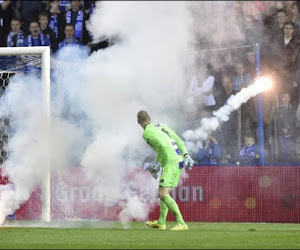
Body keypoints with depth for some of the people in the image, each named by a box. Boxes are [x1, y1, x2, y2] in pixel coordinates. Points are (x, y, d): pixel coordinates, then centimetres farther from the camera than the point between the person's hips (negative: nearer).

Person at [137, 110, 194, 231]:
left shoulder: (146, 133, -6)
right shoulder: (161, 126, 19)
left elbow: (163, 146, -17)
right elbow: (178, 140, 13)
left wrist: (157, 163, -4)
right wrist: (186, 156, 9)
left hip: (170, 162, -9)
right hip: (179, 160, 9)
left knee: (163, 194, -14)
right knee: (163, 192, 21)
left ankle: (181, 223, -22)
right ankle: (161, 222, 28)